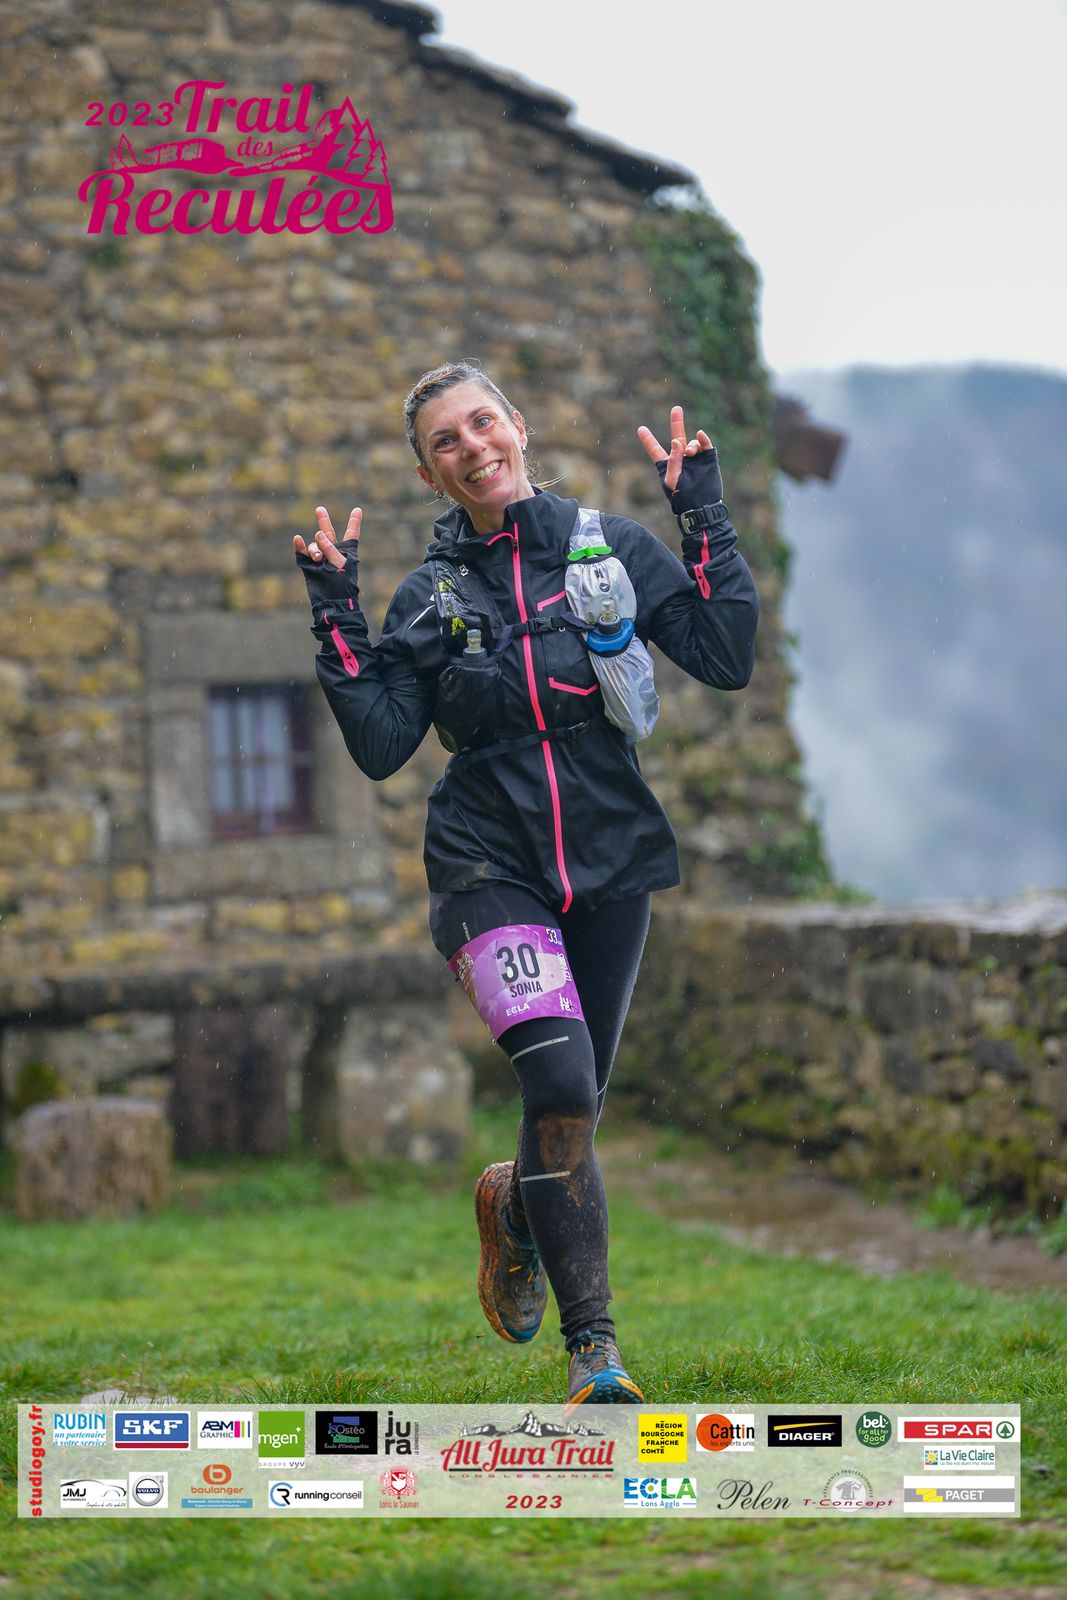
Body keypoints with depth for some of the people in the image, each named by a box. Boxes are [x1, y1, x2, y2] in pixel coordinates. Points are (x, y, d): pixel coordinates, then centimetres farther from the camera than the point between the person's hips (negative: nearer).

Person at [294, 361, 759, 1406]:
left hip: (609, 866, 2)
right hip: (490, 870, -2)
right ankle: (592, 1345, -14)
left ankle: (513, 1201, 47)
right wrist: (337, 623, -6)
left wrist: (706, 521, -10)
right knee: (560, 1084, -21)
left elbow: (727, 658, -7)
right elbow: (380, 748, -2)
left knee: (574, 1108, 10)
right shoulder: (430, 596, 4)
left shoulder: (611, 547, 2)